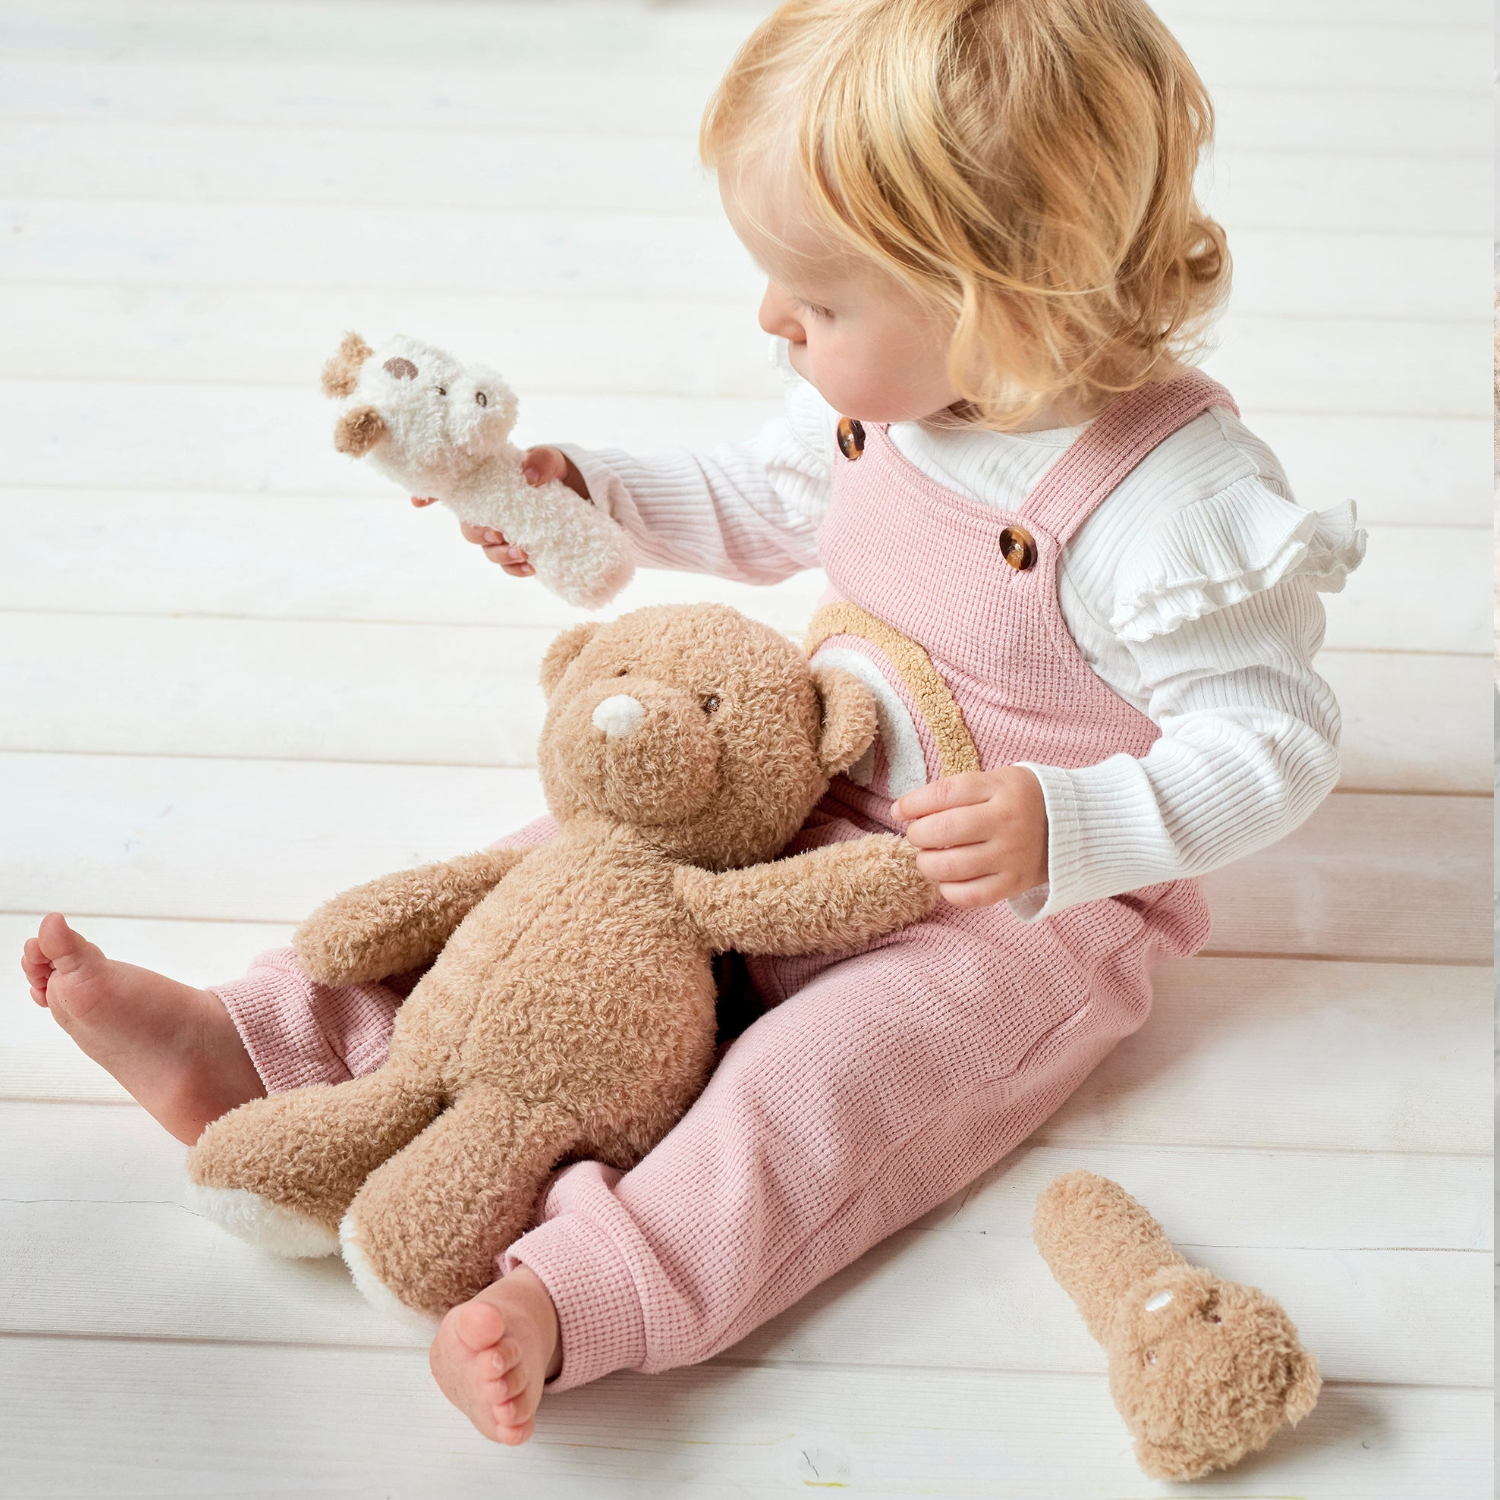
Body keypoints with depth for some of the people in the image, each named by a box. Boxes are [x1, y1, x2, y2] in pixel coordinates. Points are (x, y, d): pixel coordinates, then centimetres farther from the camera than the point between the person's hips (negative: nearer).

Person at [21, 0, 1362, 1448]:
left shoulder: (1175, 499, -27)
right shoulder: (878, 392, -4)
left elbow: (1272, 740, -24)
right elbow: (760, 503, 16)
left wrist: (1066, 828, -39)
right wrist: (589, 497, 3)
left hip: (1022, 905, -7)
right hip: (804, 813, 7)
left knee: (819, 1079, -29)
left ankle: (565, 1298, -40)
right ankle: (253, 1044, 0)